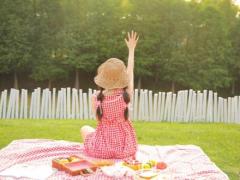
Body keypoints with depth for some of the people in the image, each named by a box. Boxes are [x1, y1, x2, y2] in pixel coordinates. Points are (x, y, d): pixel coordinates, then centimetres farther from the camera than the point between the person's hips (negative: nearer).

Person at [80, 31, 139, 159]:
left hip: (102, 150, -1)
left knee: (85, 129, 30)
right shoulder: (126, 94, -12)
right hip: (125, 150, 1)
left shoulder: (96, 98, -14)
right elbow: (130, 71, 5)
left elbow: (100, 119, 0)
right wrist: (131, 49, 19)